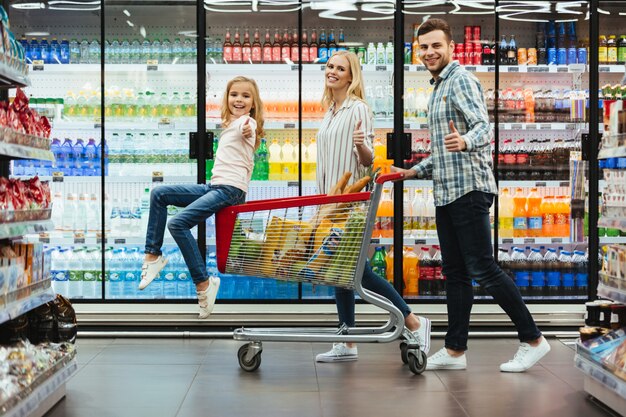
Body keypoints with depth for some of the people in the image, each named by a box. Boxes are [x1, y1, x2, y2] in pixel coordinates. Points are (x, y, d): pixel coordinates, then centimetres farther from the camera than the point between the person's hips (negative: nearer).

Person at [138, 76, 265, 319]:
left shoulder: (247, 122, -8)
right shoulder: (229, 125, 23)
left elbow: (247, 129, -34)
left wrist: (247, 130, -56)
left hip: (230, 190, -9)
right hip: (214, 186, 9)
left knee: (178, 223, -23)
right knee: (159, 194, 5)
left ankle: (203, 284, -17)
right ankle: (153, 255, 6)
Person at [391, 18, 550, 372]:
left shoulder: (461, 80, -7)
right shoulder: (439, 88, 22)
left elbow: (483, 126, -23)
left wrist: (464, 141, -44)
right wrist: (413, 172, 23)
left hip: (469, 188, -10)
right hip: (446, 193, 10)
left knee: (483, 268, -10)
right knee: (455, 273, 8)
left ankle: (533, 340, -2)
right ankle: (455, 350, 11)